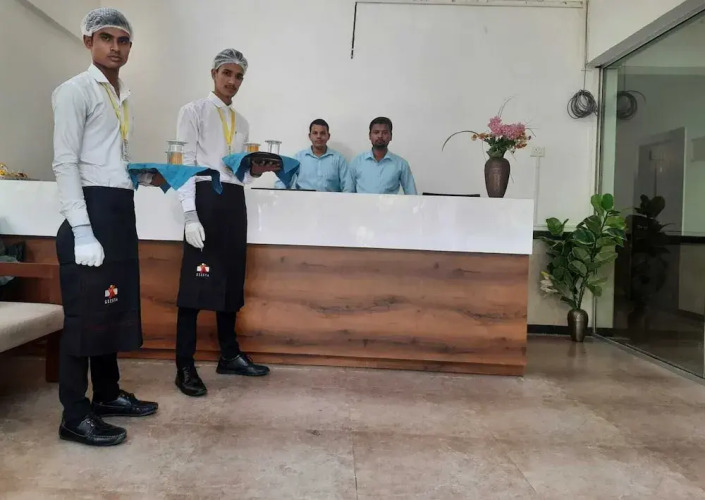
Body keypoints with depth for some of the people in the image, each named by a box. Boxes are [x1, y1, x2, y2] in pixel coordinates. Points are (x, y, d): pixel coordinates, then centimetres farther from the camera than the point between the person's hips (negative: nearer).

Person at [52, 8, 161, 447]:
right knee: (85, 310, -6)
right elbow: (65, 163, -13)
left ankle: (108, 394, 27)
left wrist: (146, 177, 9)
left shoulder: (124, 97, 19)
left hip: (121, 208, 8)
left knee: (114, 306, 14)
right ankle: (75, 416, 3)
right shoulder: (75, 90, -5)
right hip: (93, 207, -8)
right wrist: (81, 230, -20)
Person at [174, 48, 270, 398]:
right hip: (205, 197, -6)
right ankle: (185, 367, 1)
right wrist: (190, 214, -16)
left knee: (231, 279, 11)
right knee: (195, 283, -6)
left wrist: (256, 170, 1)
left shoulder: (242, 123, 19)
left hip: (234, 201, 6)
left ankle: (229, 355, 24)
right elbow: (185, 163, -7)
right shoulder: (194, 111, 1)